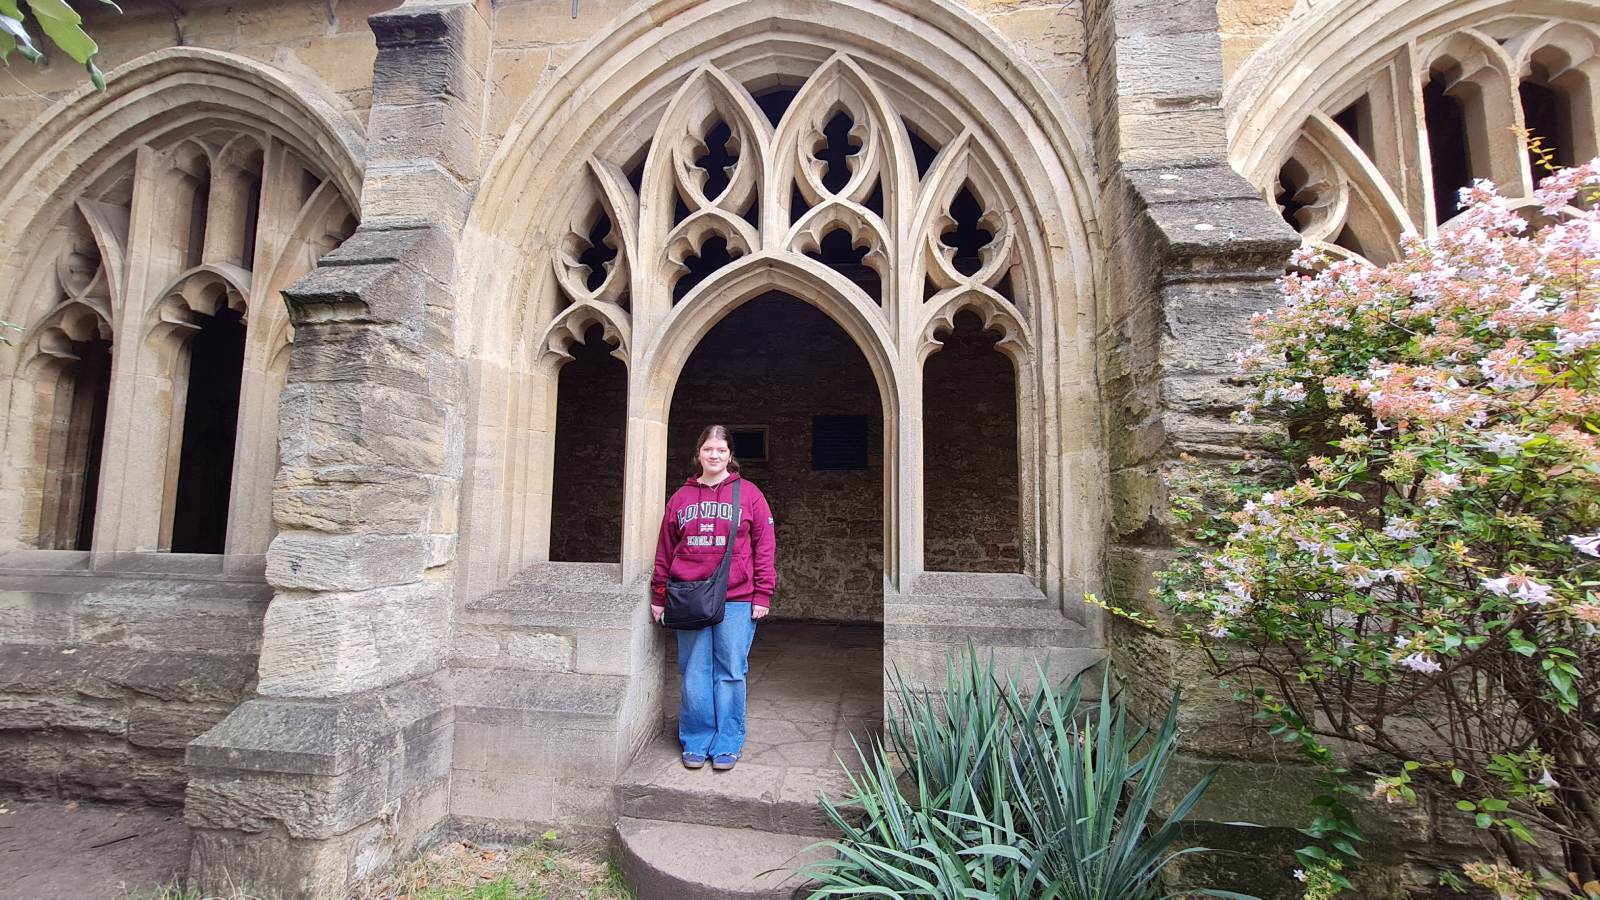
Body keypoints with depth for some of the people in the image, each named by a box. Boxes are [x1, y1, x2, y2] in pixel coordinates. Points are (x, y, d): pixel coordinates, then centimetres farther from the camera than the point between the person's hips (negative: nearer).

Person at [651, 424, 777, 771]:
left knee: (730, 673, 5)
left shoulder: (748, 494, 2)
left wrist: (762, 595, -5)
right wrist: (658, 595, 10)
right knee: (694, 674, 9)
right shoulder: (681, 496, 10)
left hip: (736, 600, -2)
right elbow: (665, 549, 12)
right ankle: (696, 742, 25)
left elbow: (764, 547, 0)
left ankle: (727, 745, 21)